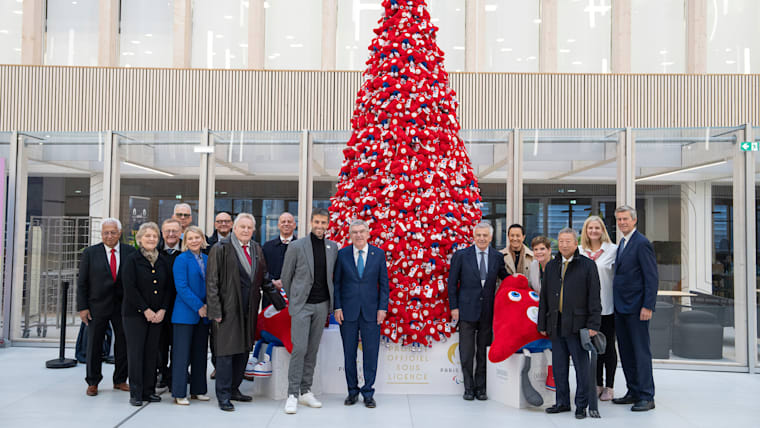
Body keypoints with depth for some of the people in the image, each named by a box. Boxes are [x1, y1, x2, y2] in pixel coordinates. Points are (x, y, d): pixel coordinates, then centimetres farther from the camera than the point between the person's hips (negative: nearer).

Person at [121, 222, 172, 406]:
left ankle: (148, 391, 16)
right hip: (135, 314, -4)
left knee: (152, 353, 7)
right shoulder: (132, 260, -4)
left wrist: (162, 310, -3)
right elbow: (130, 288, -10)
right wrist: (146, 310, -13)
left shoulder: (163, 261, 9)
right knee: (136, 353, -2)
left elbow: (168, 287, 9)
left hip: (157, 314, 4)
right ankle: (135, 393, 7)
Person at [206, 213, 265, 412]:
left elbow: (263, 276, 20)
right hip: (228, 309, -6)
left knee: (244, 349, 11)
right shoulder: (220, 249, -7)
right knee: (226, 351, -3)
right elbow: (212, 281, -9)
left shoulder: (256, 249, 11)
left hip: (249, 309, 6)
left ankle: (234, 389, 25)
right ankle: (223, 396, 7)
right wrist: (215, 309, -13)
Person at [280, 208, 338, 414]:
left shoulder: (333, 247, 6)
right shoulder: (296, 246, -5)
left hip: (322, 305, 4)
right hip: (302, 305, -4)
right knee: (299, 349, -8)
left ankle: (306, 392, 19)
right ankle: (292, 394, 0)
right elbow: (285, 277, 3)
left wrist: (331, 302, 14)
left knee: (312, 350, 10)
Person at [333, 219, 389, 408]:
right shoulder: (342, 254, 3)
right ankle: (352, 391, 21)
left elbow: (384, 283, 4)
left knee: (371, 352, 2)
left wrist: (382, 308, -3)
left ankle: (368, 392, 14)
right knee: (349, 353, 7)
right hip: (348, 311, 0)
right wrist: (337, 307, -3)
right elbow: (336, 283, 5)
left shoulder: (378, 254, 3)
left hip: (371, 311, 0)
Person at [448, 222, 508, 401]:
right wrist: (454, 307, -4)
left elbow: (505, 278, 15)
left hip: (488, 311, 2)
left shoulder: (497, 257, 5)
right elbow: (452, 283, 0)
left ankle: (480, 387, 21)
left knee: (484, 351, 9)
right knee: (466, 352, 2)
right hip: (467, 310, -2)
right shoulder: (461, 256, -2)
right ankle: (469, 388, 17)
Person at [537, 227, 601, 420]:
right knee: (559, 366, 11)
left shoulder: (588, 265, 0)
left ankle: (581, 405, 14)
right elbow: (544, 297, 15)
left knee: (581, 366, 2)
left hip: (577, 324, -4)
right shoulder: (551, 266, 13)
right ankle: (562, 402, 23)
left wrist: (593, 324, -11)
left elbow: (594, 297, -4)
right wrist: (542, 324, 12)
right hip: (556, 325, 5)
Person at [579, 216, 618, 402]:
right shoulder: (580, 252, 7)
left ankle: (609, 387, 16)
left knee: (608, 346, 5)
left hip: (607, 306, -3)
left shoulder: (613, 250, -3)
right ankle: (598, 384, 22)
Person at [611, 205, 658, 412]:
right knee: (626, 352, 13)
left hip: (636, 308, -9)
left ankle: (646, 397, 6)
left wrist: (648, 306, -19)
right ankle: (633, 392, 23)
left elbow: (652, 277, -15)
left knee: (641, 352, -2)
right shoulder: (622, 243, 16)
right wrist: (616, 304, 15)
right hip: (620, 307, 9)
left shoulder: (642, 243, -11)